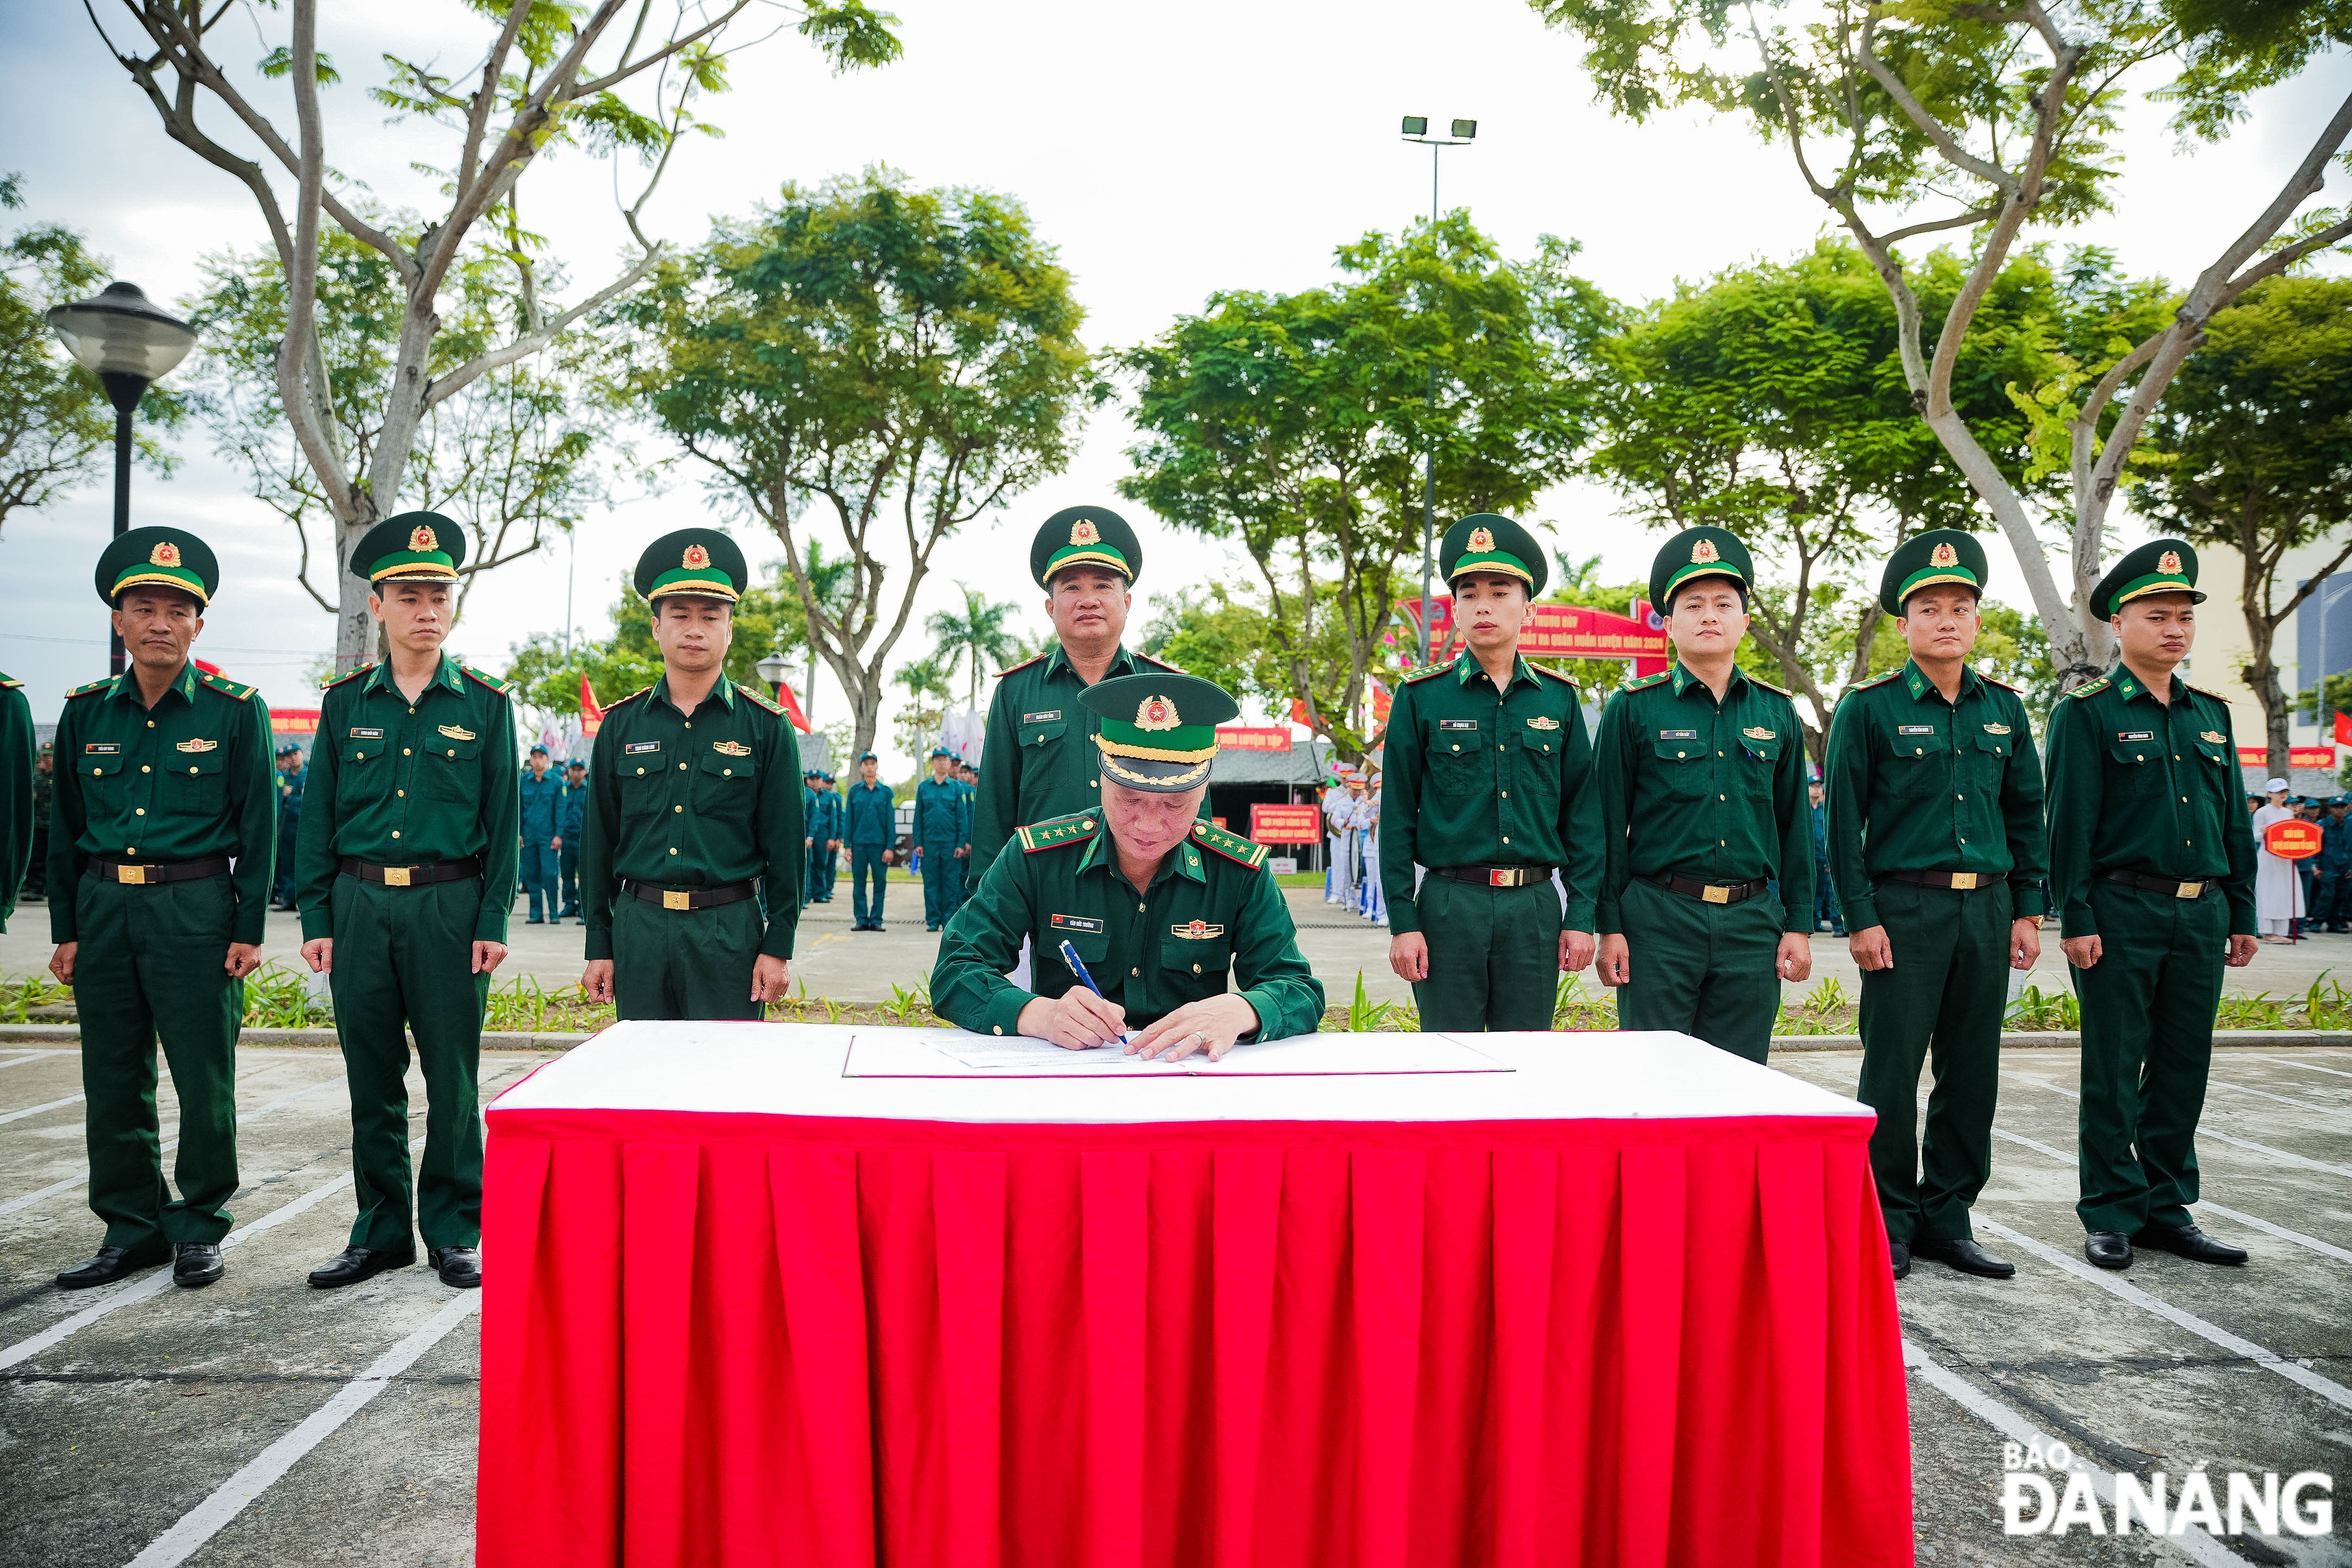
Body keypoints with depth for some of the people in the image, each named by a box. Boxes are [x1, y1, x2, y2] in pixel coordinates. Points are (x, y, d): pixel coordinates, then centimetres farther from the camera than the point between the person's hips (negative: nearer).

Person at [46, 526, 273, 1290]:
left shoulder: (235, 711, -1)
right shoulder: (85, 712, 9)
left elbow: (257, 827, -1)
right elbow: (66, 827, 13)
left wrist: (248, 931, -6)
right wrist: (65, 930, 9)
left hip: (195, 910, -3)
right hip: (104, 909, 4)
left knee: (204, 1082, 1)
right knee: (114, 1084, 9)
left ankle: (199, 1227, 16)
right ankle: (131, 1229, 22)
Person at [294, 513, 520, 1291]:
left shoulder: (485, 702, 2)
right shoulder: (345, 702, 7)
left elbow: (503, 819, 1)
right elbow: (319, 818, 9)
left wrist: (493, 921, -5)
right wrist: (317, 919, 3)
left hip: (449, 906, -2)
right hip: (360, 905, 2)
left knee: (452, 1080, 3)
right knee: (373, 1079, 9)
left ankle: (454, 1232, 15)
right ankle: (382, 1230, 21)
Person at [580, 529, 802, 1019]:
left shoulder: (766, 726, 2)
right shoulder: (621, 725, 8)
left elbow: (785, 846, 1)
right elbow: (599, 844, 10)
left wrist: (778, 946, -4)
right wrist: (599, 946, 6)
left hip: (730, 930, -2)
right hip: (638, 927, 2)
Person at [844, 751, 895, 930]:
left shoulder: (886, 792, 6)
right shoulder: (854, 791, 8)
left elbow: (891, 821, 4)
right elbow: (848, 819, 7)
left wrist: (890, 847, -4)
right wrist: (847, 846, 0)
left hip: (880, 845, -1)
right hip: (859, 844, 1)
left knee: (880, 883, 0)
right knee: (859, 883, 2)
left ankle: (876, 920, 7)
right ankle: (861, 919, 8)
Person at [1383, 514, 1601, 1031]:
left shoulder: (1559, 697, 8)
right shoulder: (1420, 697, 1)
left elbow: (1581, 813, 9)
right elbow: (1397, 816, 1)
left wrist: (1580, 915, 2)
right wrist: (1402, 921, -5)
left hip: (1535, 909, 2)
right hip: (1450, 905, -2)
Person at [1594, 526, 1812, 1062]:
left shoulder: (1777, 711, 10)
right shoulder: (1633, 708, 1)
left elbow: (1795, 824, 13)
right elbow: (1609, 826, 0)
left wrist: (1798, 925, 8)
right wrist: (1610, 926, -5)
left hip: (1752, 923, 3)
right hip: (1658, 921, -3)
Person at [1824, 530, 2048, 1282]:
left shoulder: (2004, 708, 12)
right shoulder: (1870, 709, -2)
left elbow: (2027, 813, 15)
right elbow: (1844, 820, -4)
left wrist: (2029, 909, 9)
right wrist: (1861, 918, -9)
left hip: (1987, 908, 5)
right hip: (1905, 908, -5)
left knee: (1972, 1071, 8)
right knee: (1892, 1072, -1)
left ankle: (1947, 1217, 20)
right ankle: (1887, 1222, 11)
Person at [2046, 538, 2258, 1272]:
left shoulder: (2210, 714, 15)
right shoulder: (2087, 713, -3)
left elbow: (2234, 821, 17)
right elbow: (2069, 823, -8)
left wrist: (2242, 914, 13)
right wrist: (2076, 920, -13)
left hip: (2202, 916, 6)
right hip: (2123, 914, -5)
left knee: (2183, 1069, 10)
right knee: (2115, 1072, 1)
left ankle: (2168, 1210, 21)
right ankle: (2113, 1216, 10)